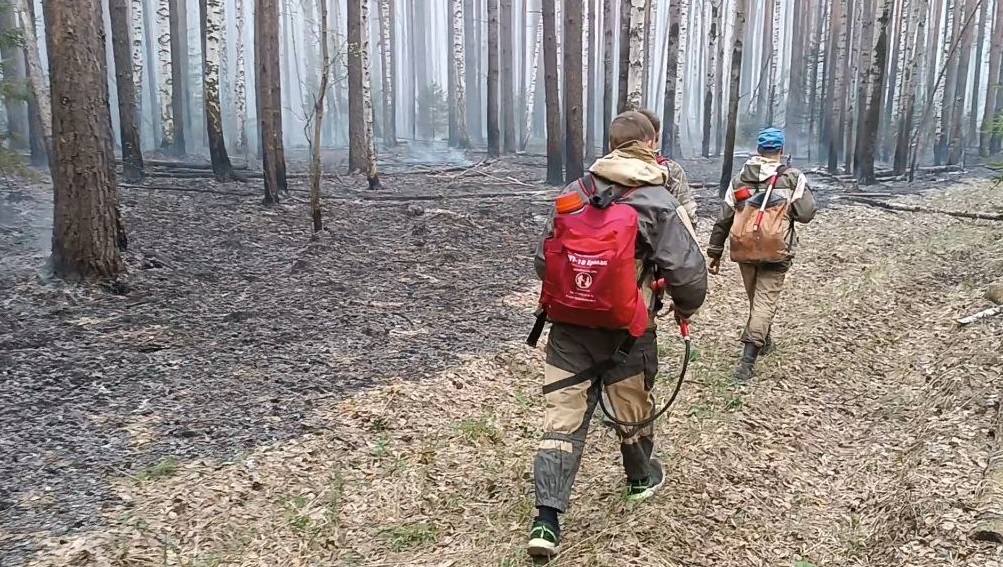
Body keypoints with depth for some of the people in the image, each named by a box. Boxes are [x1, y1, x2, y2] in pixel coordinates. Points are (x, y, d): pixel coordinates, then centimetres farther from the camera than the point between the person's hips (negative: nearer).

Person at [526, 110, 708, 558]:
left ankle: (546, 520, -1)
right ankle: (641, 478, 48)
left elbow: (542, 260, 7)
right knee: (633, 410, 22)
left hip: (568, 326, 2)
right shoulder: (658, 203, -10)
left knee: (563, 416, 5)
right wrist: (685, 309, 9)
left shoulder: (572, 194, 2)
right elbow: (689, 271, -13)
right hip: (624, 332, -2)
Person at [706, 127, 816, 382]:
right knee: (765, 302, -2)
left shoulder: (740, 179, 6)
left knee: (756, 299, 22)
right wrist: (787, 207, 12)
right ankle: (748, 359, -13)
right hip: (775, 253, -4)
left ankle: (764, 341, 43)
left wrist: (715, 252, 9)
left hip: (744, 251, 4)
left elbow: (723, 218, 5)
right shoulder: (793, 178, -5)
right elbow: (806, 213, -10)